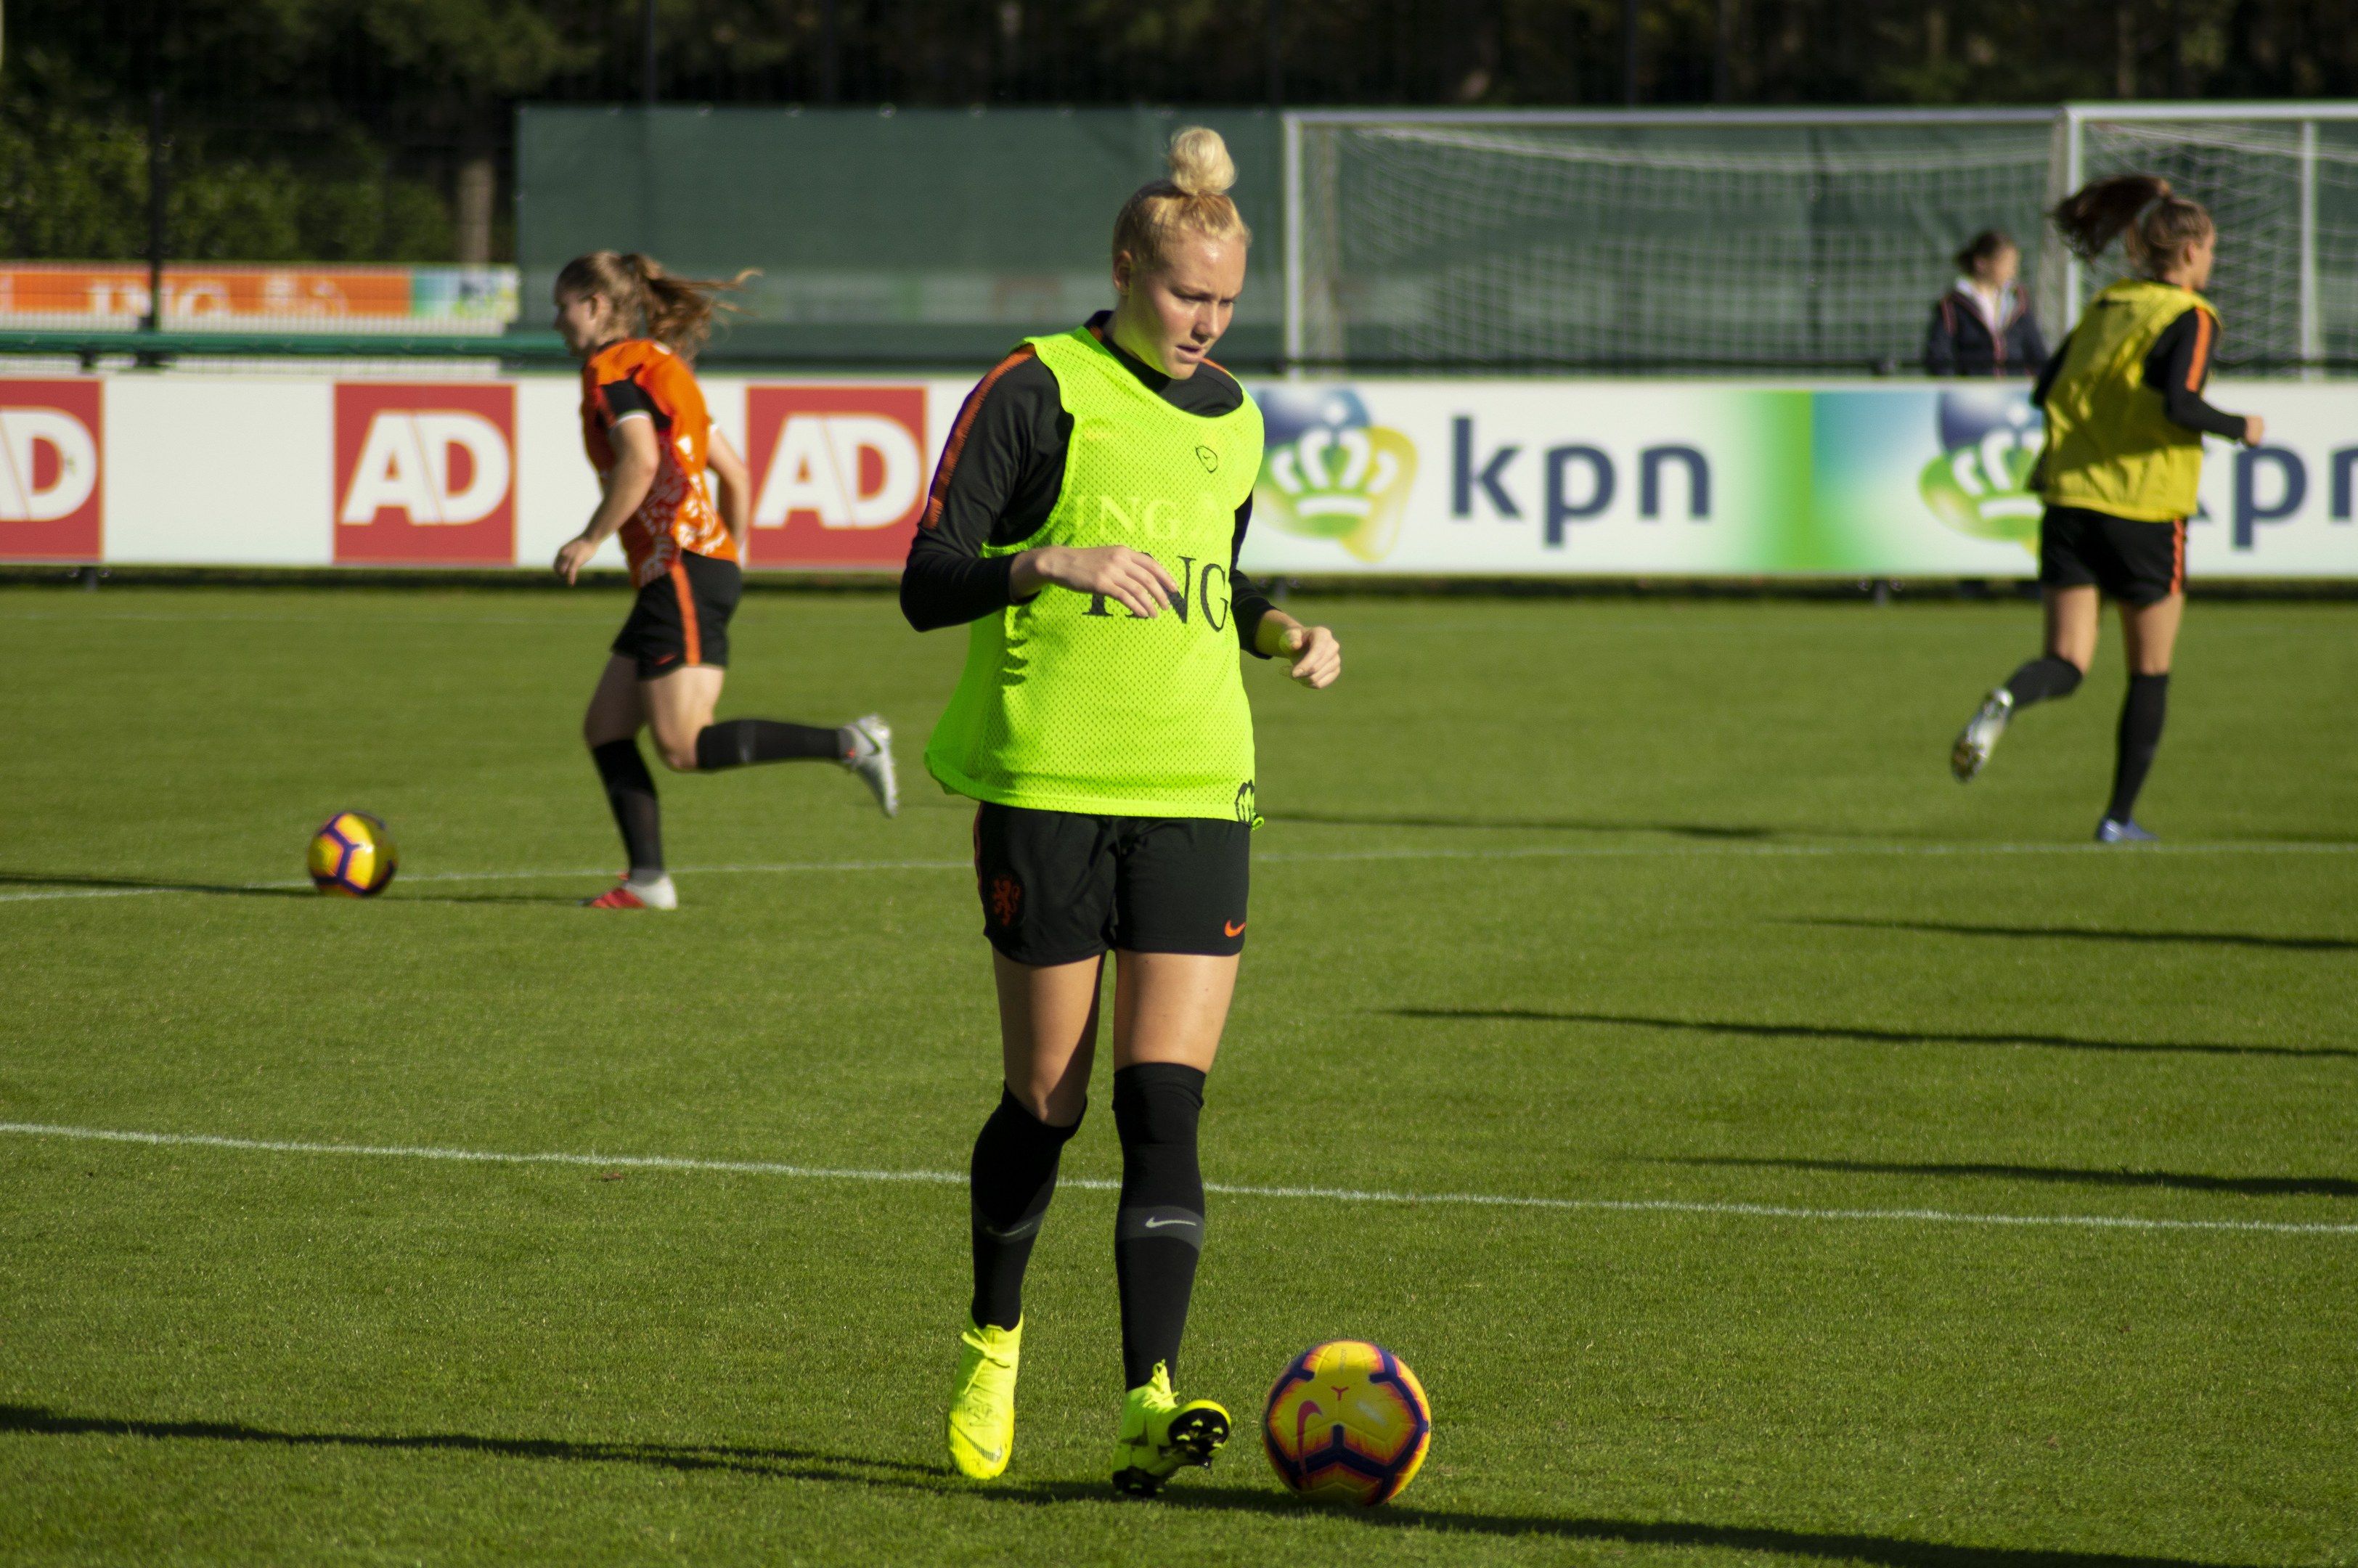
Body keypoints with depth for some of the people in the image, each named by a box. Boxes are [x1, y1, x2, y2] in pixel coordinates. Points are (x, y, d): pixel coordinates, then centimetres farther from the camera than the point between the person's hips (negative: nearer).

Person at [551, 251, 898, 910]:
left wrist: (589, 540, -14)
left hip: (683, 572, -10)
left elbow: (640, 462, -22)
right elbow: (734, 470, 23)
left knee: (685, 748, -14)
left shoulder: (611, 368, -7)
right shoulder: (661, 369, 21)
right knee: (605, 727, 9)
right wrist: (734, 554, 28)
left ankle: (850, 744, -16)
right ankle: (648, 879, 3)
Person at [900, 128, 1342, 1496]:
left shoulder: (1231, 418, 13)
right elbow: (928, 583, -11)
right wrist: (1059, 563, -27)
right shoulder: (1035, 393, -5)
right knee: (1047, 1101, 4)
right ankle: (994, 1344, 30)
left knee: (1165, 1101, -9)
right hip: (1046, 788, -4)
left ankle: (1151, 1409, -16)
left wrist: (1281, 630, 9)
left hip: (1196, 792, 4)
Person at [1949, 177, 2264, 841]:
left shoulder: (2104, 307, 12)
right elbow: (2180, 405, -21)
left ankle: (2004, 703, -31)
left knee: (2066, 662, 3)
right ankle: (2120, 817, 13)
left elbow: (2044, 392, 12)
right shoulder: (2190, 318, -7)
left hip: (2072, 501, 5)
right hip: (2146, 512, -5)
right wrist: (2240, 429, -5)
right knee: (2151, 673, 11)